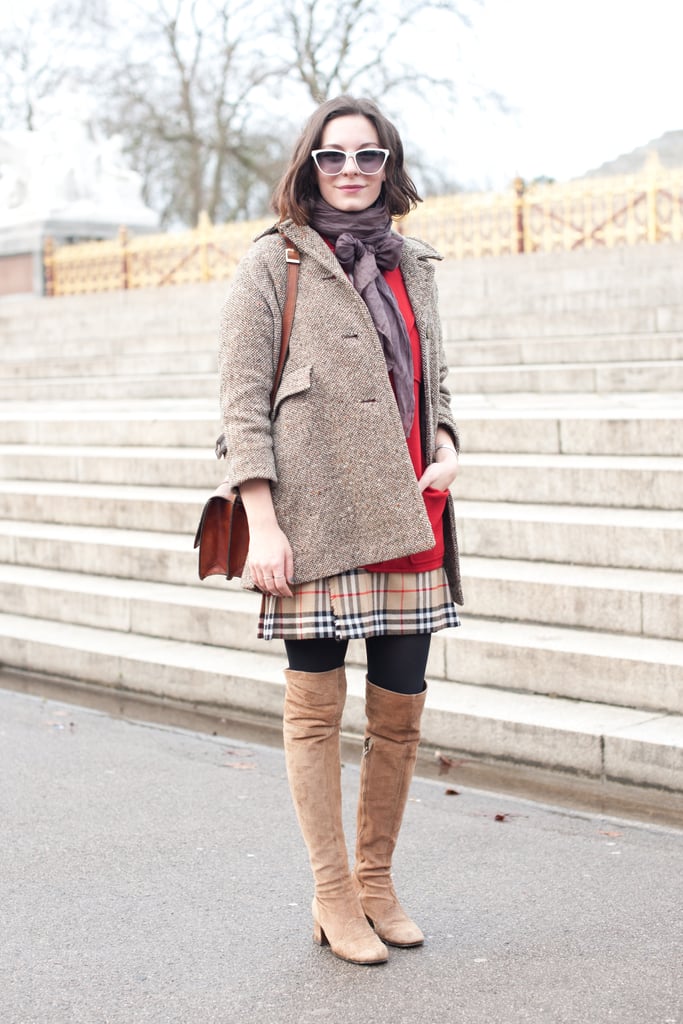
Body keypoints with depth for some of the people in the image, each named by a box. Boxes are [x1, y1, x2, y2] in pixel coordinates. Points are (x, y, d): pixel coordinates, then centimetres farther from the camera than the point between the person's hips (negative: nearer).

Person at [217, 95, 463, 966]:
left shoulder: (411, 266, 17)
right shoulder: (273, 264, 1)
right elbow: (242, 399, -4)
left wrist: (446, 446, 4)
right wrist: (261, 522, -12)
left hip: (408, 522, 5)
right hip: (317, 522, -5)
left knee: (401, 707, 8)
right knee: (316, 705, 1)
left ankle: (376, 882, 24)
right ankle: (333, 897, 13)